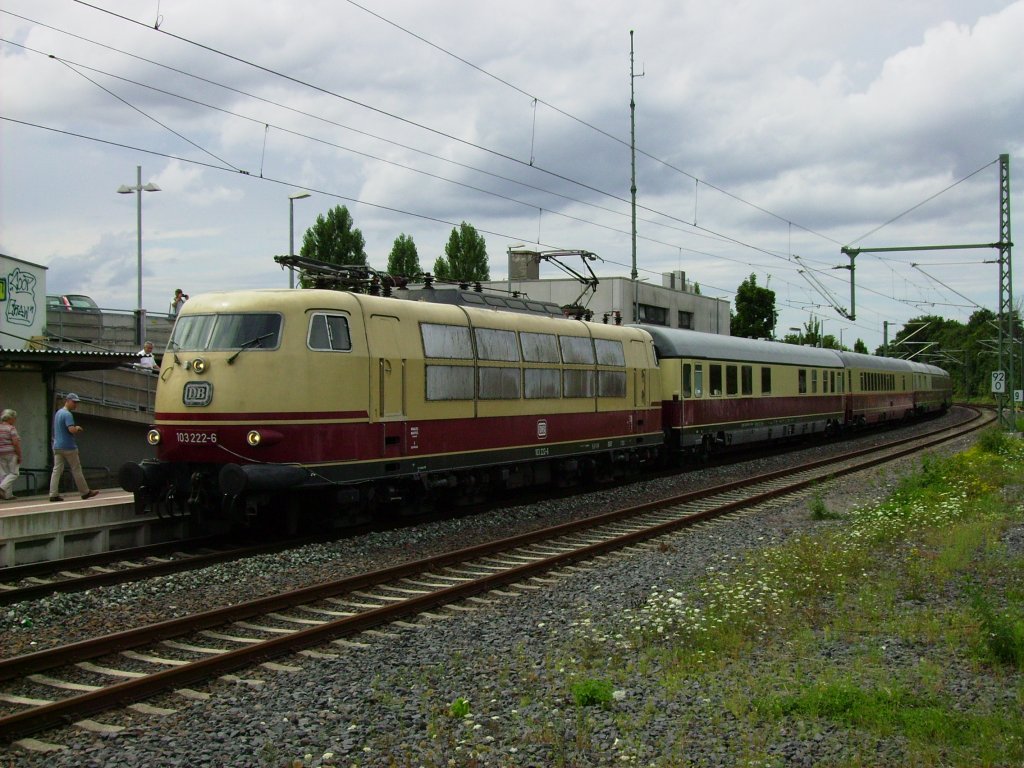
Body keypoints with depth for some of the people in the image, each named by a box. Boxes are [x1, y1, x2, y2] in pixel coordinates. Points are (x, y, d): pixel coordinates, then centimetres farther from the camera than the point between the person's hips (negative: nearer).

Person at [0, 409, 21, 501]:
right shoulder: (11, 428, -9)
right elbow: (16, 443, -15)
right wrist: (20, 456, -10)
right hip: (11, 453, -7)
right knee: (14, 473, -1)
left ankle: (8, 494, 6)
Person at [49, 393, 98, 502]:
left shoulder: (58, 413, 15)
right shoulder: (67, 414, -15)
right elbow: (72, 430, -26)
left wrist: (76, 430, 13)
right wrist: (78, 428, -4)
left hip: (57, 446, 8)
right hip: (68, 447, -8)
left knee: (57, 470, 2)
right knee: (76, 469, 2)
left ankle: (53, 494, -4)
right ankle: (85, 492, 11)